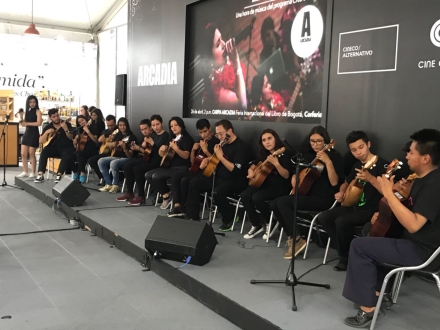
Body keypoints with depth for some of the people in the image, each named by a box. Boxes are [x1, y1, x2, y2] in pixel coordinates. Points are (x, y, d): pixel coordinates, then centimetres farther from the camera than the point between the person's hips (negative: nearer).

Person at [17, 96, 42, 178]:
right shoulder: (27, 111, 12)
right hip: (26, 133, 6)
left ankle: (33, 173, 9)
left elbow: (39, 123, -20)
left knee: (31, 154, -1)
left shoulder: (37, 111, -6)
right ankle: (25, 172, 12)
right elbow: (23, 124, 12)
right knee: (23, 154, 3)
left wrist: (27, 123, -16)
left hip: (34, 134, -6)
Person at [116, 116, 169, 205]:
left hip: (159, 162, -9)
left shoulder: (165, 135, -10)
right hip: (150, 160, 9)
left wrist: (151, 142, -19)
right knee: (127, 166, 2)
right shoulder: (152, 135, 15)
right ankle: (130, 193, 7)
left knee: (137, 169, -26)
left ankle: (141, 196, -14)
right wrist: (138, 148, 2)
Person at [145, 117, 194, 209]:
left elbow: (186, 156, -19)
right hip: (170, 165, 9)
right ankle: (165, 195, 0)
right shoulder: (172, 138, 18)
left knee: (156, 176, -24)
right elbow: (164, 155, 21)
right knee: (148, 175, -4)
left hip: (181, 168, -9)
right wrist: (162, 150, -3)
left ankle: (167, 196, -3)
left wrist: (175, 148, -34)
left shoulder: (187, 138, -6)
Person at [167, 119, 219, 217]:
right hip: (196, 169, 8)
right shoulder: (200, 141, 16)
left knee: (185, 180, -26)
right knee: (175, 176, -9)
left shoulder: (216, 141, -8)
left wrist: (205, 150, -22)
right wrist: (193, 150, 1)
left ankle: (184, 209, -10)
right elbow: (192, 161, 19)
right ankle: (177, 206, -16)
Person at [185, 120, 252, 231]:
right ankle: (192, 217, 4)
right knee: (194, 183, 1)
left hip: (236, 181, -9)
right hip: (219, 178, 9)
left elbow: (236, 170, -27)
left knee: (217, 192, -36)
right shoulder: (224, 144, 10)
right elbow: (215, 159, 30)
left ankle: (229, 219, -10)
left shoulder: (241, 146, -17)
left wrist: (221, 157, -25)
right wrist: (207, 159, 8)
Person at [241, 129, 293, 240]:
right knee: (244, 195, -17)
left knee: (256, 197, -30)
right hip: (265, 184, 7)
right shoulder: (263, 154, 11)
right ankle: (256, 225, -4)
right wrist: (251, 172, 1)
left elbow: (287, 176, -19)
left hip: (280, 187, -7)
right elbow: (253, 166, 23)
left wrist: (276, 164, -33)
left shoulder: (284, 154, -10)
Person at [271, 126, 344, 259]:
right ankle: (291, 236, 2)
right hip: (307, 194, 8)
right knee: (274, 204, -9)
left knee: (282, 202, -23)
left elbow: (334, 183, -19)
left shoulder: (334, 156, -8)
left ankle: (297, 240, -13)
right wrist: (295, 177, 3)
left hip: (323, 199, -8)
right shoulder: (309, 155, 13)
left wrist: (328, 162, -30)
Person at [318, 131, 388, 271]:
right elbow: (346, 183, 27)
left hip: (372, 210, -8)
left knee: (341, 221, -30)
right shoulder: (357, 165, 11)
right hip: (354, 206, 8)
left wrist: (370, 178, -33)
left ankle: (346, 258, -6)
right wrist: (341, 192, 5)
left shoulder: (382, 164, -13)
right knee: (323, 217, -5)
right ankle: (345, 251, -1)